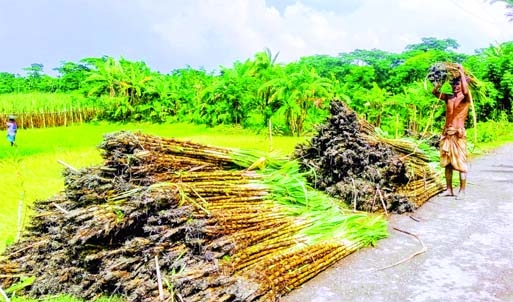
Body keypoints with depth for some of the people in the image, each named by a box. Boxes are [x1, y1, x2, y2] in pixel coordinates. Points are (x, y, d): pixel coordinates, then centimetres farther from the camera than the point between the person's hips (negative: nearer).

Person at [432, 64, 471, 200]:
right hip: (446, 133, 6)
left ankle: (462, 191, 2)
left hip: (458, 133, -6)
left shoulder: (465, 98, -4)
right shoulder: (448, 98, 12)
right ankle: (449, 189, 17)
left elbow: (465, 91, -25)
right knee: (447, 163, 9)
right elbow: (435, 91, 9)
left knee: (460, 162, -4)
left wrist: (462, 73, -17)